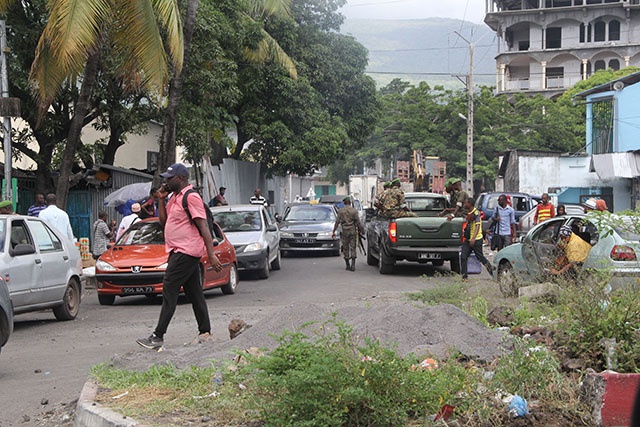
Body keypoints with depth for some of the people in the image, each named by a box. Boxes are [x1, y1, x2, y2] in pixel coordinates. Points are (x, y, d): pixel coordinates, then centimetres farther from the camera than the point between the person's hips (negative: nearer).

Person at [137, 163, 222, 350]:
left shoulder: (191, 197, -13)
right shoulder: (174, 198, 16)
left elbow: (203, 227, -18)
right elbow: (164, 221, 21)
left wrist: (211, 255, -23)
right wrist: (161, 200, 9)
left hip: (186, 252, -10)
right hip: (178, 251, 10)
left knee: (169, 291, -11)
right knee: (194, 293, 12)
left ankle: (158, 337, -12)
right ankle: (205, 333, 17)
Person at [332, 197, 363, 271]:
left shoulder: (340, 211, 0)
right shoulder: (354, 210, -3)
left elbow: (337, 222, 0)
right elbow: (358, 222, -3)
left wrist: (333, 232, 5)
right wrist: (360, 230, 7)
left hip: (344, 232, 1)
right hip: (353, 231, -1)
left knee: (345, 249, 9)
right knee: (353, 248, 3)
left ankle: (348, 265, 12)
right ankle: (353, 265, -8)